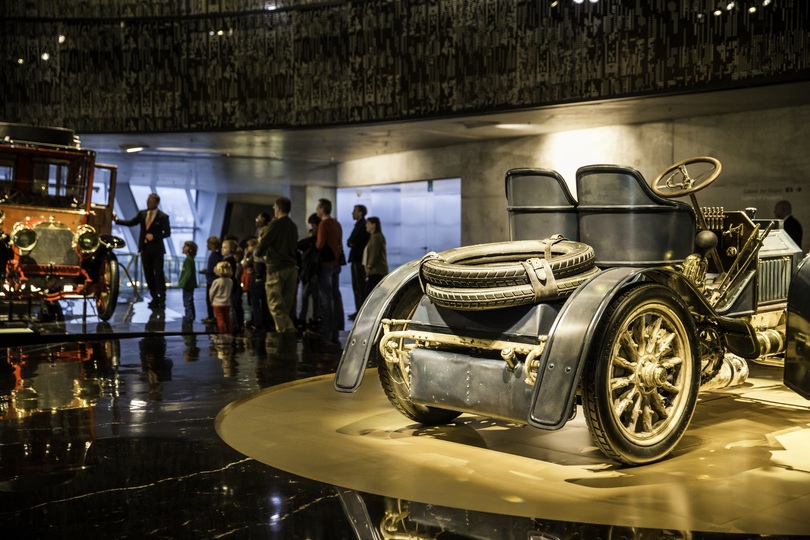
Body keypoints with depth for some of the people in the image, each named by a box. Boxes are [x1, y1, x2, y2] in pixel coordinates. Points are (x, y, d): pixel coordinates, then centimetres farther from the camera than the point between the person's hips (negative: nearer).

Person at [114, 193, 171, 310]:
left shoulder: (163, 217, -7)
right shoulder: (142, 214, 7)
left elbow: (167, 233, -7)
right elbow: (130, 223, 7)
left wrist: (154, 236, -17)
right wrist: (116, 220, -1)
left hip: (157, 250, -5)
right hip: (145, 249, 5)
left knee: (159, 274, -3)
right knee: (148, 275, 7)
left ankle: (162, 299, 3)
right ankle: (155, 298, 15)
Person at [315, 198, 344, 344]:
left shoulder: (324, 224, -13)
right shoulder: (337, 224, 14)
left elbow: (320, 244, -18)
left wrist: (313, 244, 1)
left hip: (325, 263, -8)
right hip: (336, 262, 8)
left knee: (326, 296, -6)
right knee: (336, 295, 10)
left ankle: (327, 331, -6)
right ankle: (336, 328, 13)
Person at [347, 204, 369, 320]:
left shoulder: (363, 225, -13)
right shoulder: (358, 225, 18)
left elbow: (355, 241, -17)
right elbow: (351, 241, 18)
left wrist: (350, 242, -2)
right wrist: (350, 242, 0)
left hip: (360, 260, -10)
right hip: (355, 259, 10)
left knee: (360, 287, -8)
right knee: (356, 287, 13)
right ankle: (359, 311, 19)